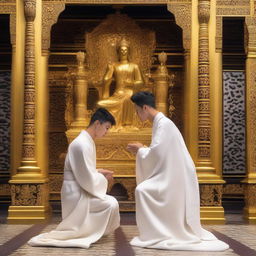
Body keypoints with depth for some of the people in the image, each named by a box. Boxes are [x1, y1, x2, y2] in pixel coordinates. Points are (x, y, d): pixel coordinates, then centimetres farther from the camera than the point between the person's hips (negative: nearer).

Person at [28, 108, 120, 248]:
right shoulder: (82, 144, -22)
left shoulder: (87, 141, 10)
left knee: (110, 202, 21)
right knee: (111, 204, -14)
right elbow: (87, 180, -23)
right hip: (77, 195, -10)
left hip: (79, 192, 10)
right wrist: (103, 177, -6)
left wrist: (99, 172, 6)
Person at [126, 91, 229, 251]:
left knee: (142, 191, -17)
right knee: (147, 191, 19)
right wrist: (142, 149, 11)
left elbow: (156, 154, -22)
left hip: (175, 175, -10)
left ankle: (154, 235, -11)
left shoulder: (163, 123, -17)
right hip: (173, 174, 10)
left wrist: (140, 150, -5)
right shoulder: (160, 122, 13)